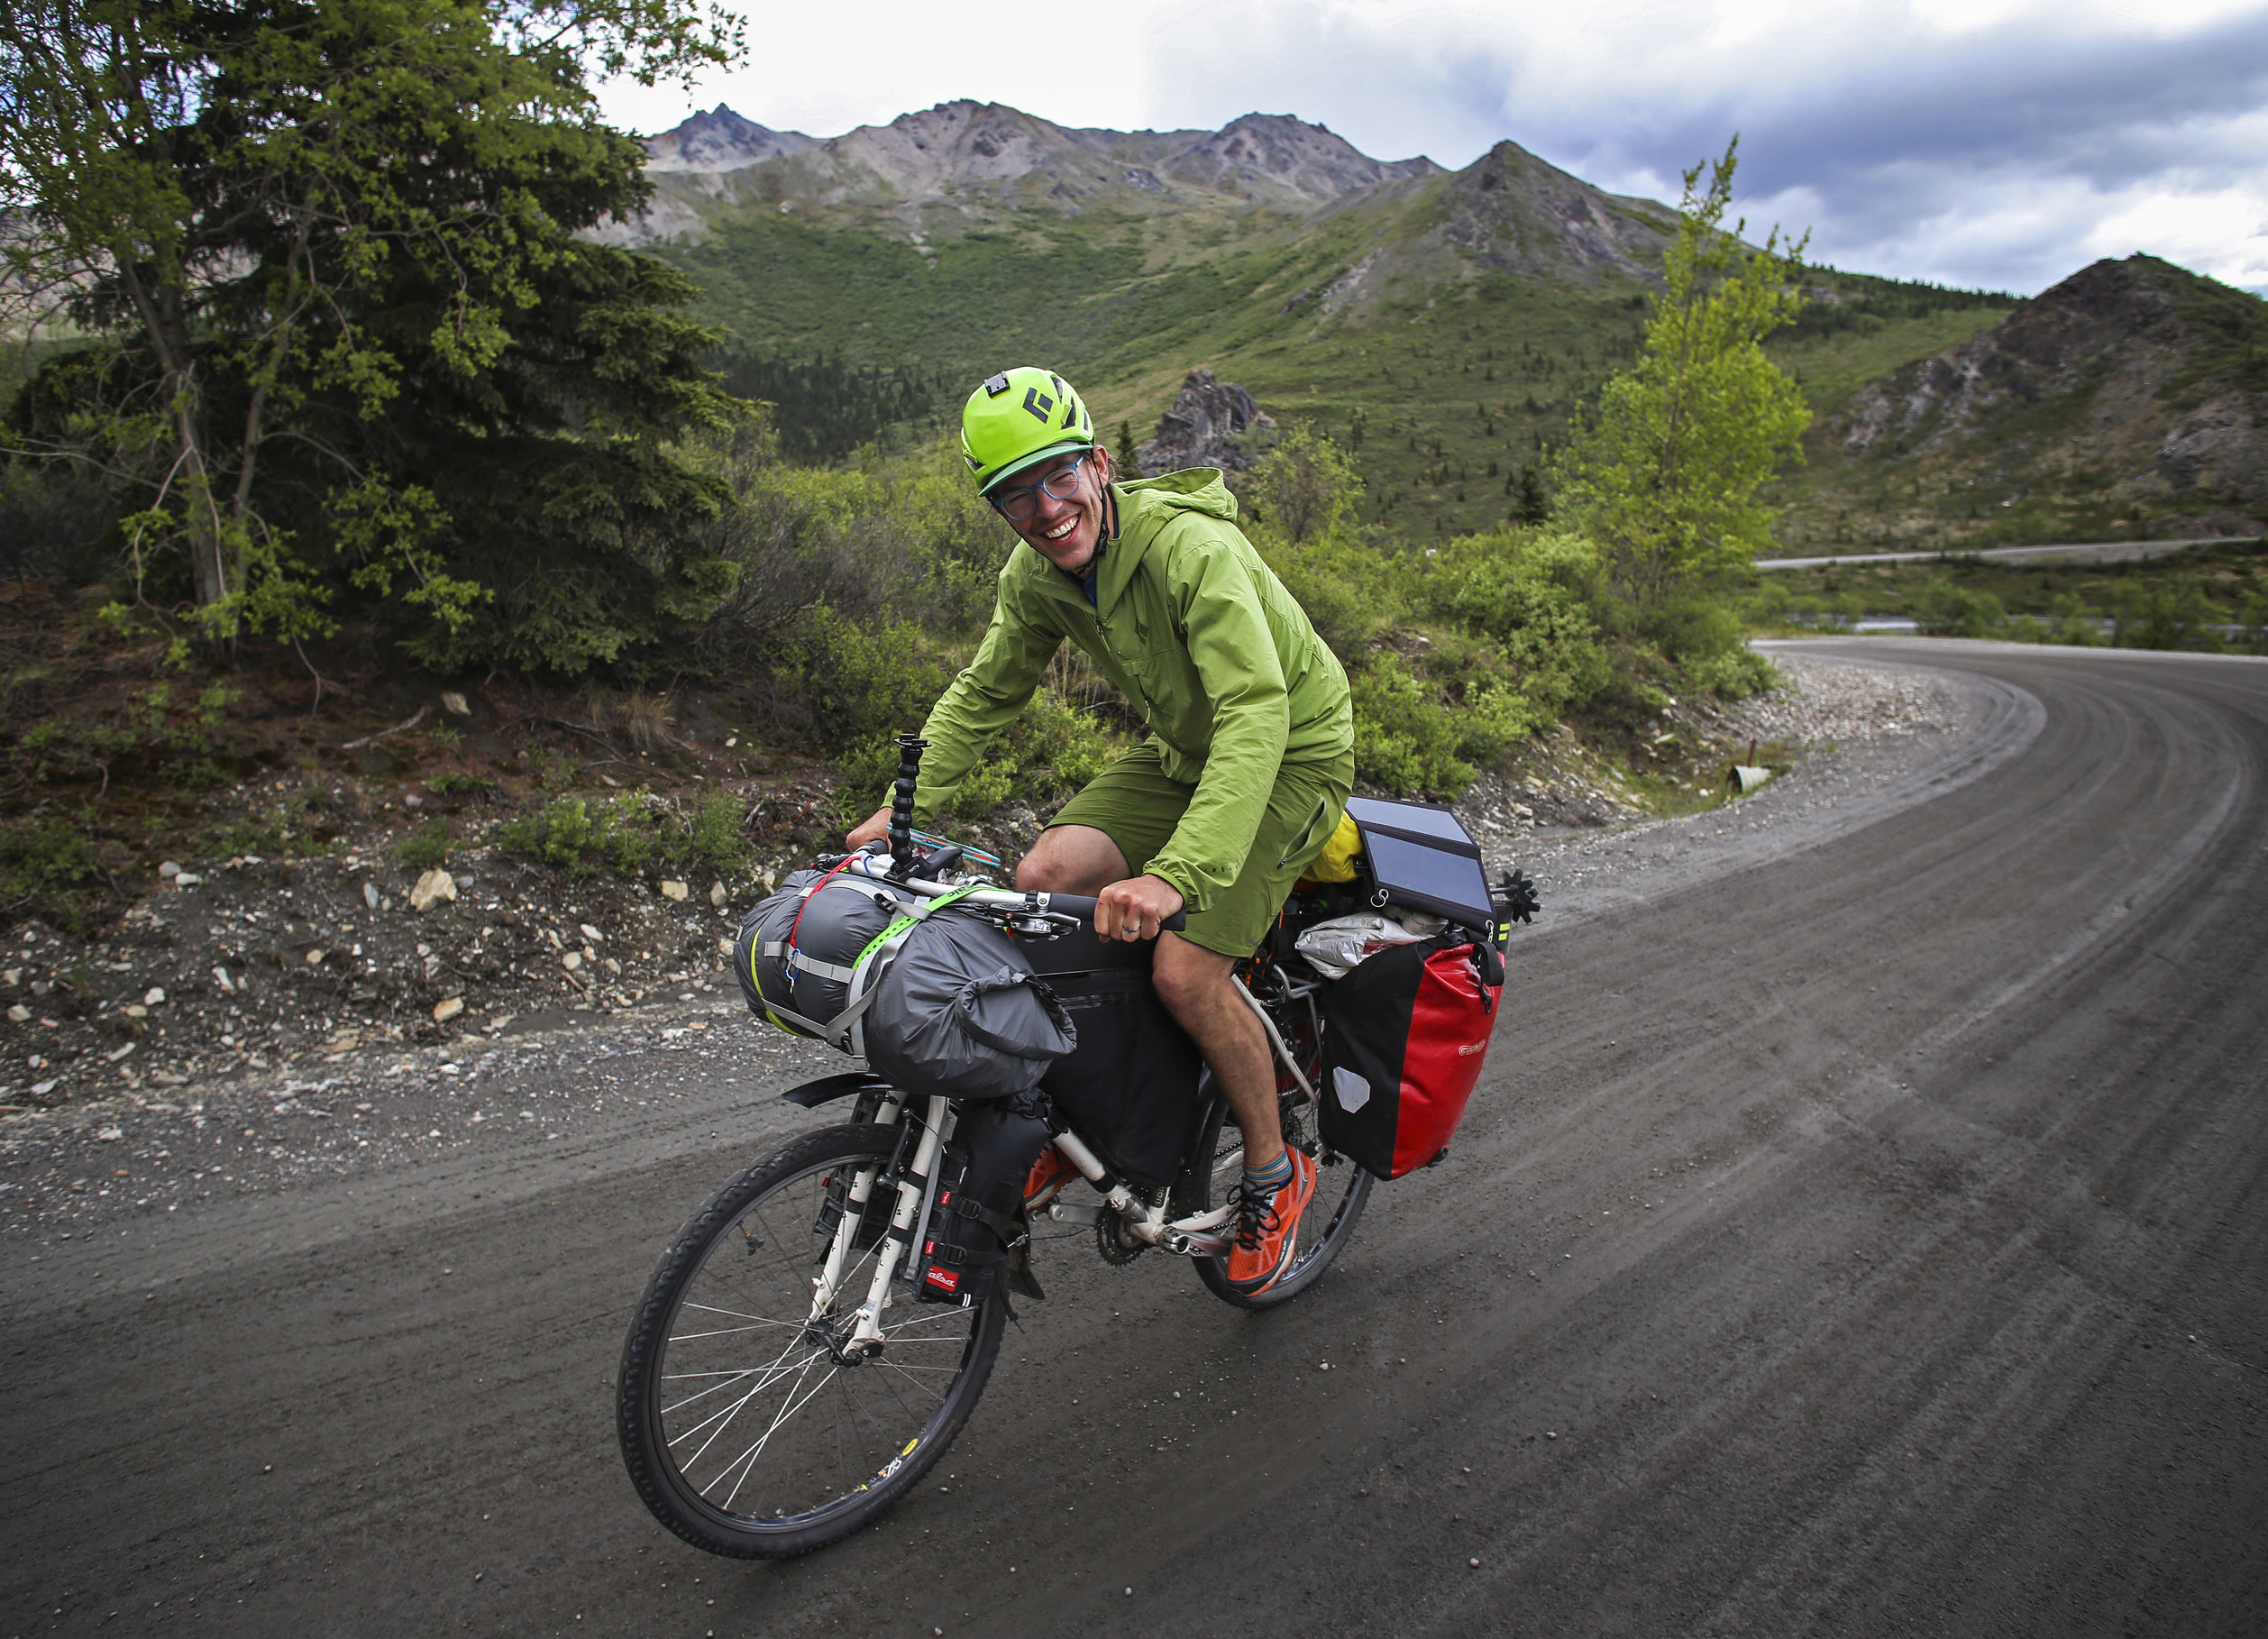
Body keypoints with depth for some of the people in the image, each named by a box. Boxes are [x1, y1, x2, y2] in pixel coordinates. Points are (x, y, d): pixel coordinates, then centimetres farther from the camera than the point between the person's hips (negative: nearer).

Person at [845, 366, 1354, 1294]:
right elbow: (983, 693, 5)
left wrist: (1174, 874, -54)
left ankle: (1273, 1174, 7)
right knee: (1043, 882, -15)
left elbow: (1257, 715, -42)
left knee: (1184, 974, -20)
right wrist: (907, 807, -8)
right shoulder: (1036, 575, -8)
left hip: (1292, 756, -6)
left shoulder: (1193, 550, -32)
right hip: (1182, 755, 7)